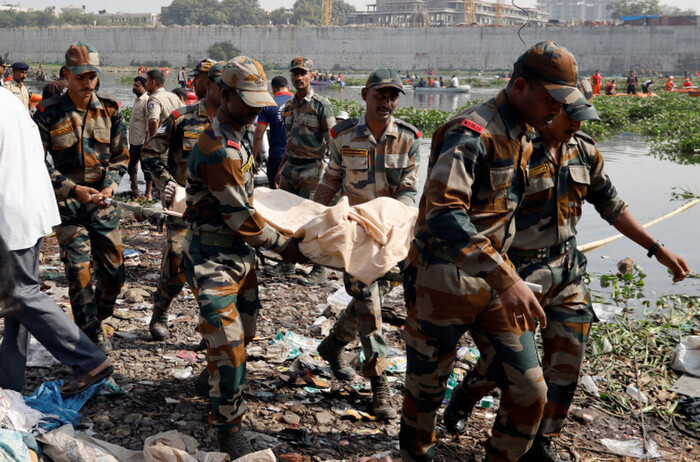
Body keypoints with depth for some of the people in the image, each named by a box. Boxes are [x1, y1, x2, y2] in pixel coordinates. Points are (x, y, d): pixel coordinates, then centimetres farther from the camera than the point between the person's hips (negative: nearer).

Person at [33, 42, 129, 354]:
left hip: (103, 203, 3)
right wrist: (73, 189, -15)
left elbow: (120, 158, 8)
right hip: (67, 205, -3)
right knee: (80, 274, -3)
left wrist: (110, 186, -10)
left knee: (114, 272, 7)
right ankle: (91, 337, 14)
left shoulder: (109, 111, 3)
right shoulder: (48, 114, -6)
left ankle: (97, 320, 34)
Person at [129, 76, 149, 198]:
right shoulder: (136, 100, 14)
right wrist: (130, 140, 20)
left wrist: (147, 141, -24)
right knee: (132, 164, 16)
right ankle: (134, 189, 28)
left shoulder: (147, 101, -15)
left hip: (142, 141, -10)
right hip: (134, 141, 10)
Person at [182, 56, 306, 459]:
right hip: (214, 258, -9)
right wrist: (283, 245, -11)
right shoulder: (218, 149, -23)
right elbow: (239, 216, -20)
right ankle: (229, 425, 6)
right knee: (228, 343, -8)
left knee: (242, 332, 17)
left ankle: (216, 382, 39)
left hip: (241, 252, 9)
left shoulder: (235, 139, 10)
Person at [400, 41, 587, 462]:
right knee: (427, 388, 12)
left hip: (495, 277, 7)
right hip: (444, 279, -7)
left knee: (529, 392, 3)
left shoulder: (524, 136, 9)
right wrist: (505, 279, -40)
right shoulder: (471, 133, -20)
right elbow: (443, 213, -34)